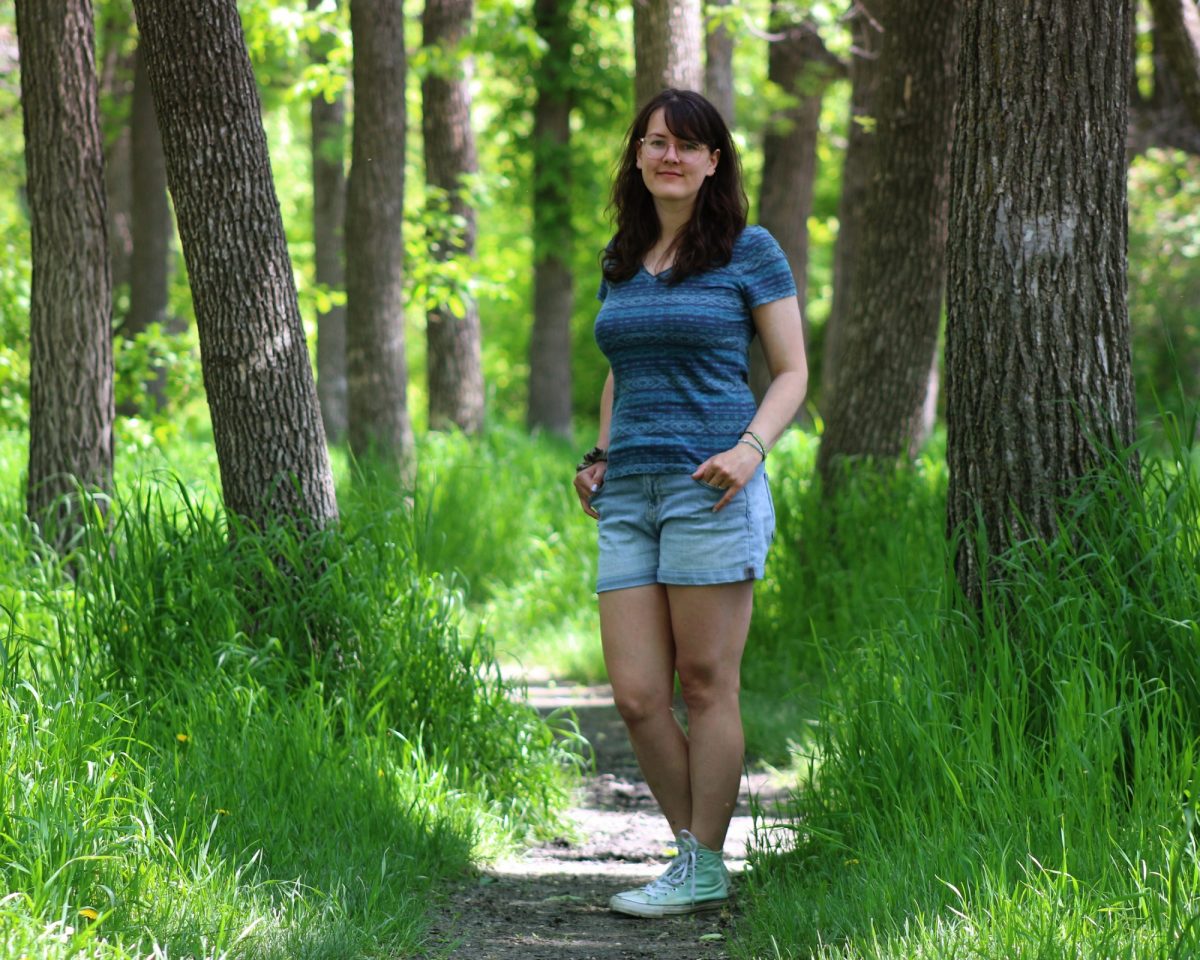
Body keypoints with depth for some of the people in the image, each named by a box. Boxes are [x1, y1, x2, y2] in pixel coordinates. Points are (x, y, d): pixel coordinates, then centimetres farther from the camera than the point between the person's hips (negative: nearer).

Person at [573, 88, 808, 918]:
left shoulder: (749, 251, 1)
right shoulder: (620, 261, 17)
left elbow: (792, 373, 1)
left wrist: (752, 447, -15)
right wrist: (600, 456, 12)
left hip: (710, 487, -5)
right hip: (630, 494, 5)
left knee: (706, 686, -2)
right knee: (637, 696, 0)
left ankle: (704, 869, 6)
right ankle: (693, 851, 14)